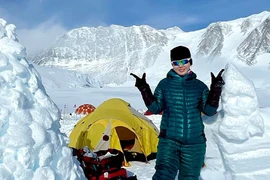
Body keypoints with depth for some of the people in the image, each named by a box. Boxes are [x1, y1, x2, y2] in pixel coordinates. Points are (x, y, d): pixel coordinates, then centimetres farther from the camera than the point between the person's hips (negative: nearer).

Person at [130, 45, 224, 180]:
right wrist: (144, 89, -12)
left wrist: (215, 89, -10)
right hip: (169, 140, -1)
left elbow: (209, 111, 0)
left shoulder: (199, 86, 4)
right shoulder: (164, 84, 2)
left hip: (194, 142, 2)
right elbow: (155, 109, -1)